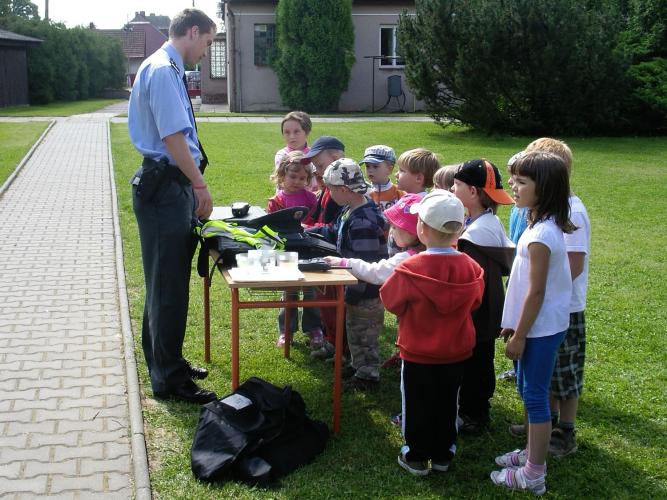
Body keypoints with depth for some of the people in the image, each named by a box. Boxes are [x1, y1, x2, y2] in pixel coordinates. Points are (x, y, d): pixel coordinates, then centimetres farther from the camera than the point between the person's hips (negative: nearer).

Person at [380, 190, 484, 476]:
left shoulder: (409, 269, -24)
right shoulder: (470, 267, -13)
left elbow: (390, 301, -8)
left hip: (418, 355, -3)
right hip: (456, 353, 3)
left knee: (417, 406, 13)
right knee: (447, 404, 19)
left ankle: (417, 457, 24)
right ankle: (443, 455, 32)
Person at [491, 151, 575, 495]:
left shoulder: (540, 234, -24)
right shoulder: (544, 226, 6)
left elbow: (536, 292, -22)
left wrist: (519, 336, -15)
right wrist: (513, 325, 17)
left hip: (540, 328, -10)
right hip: (537, 325, 10)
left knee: (535, 396, 1)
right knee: (527, 390, 21)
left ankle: (534, 474, 12)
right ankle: (532, 452, 37)